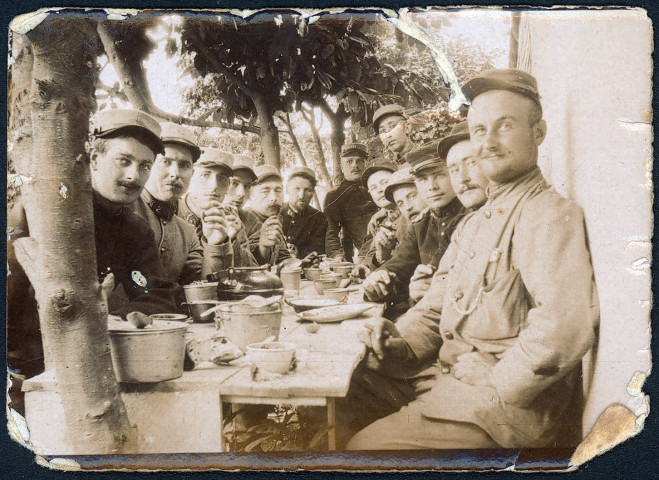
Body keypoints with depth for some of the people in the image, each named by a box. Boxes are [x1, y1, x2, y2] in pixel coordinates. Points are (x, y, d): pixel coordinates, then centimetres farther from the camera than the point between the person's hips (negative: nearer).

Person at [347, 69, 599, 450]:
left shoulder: (551, 215, -16)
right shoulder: (473, 223, 17)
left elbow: (565, 327, -30)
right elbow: (435, 309, 17)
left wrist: (495, 390, -19)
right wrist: (399, 342, -3)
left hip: (507, 414, -8)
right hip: (452, 385, 8)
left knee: (363, 445, -13)